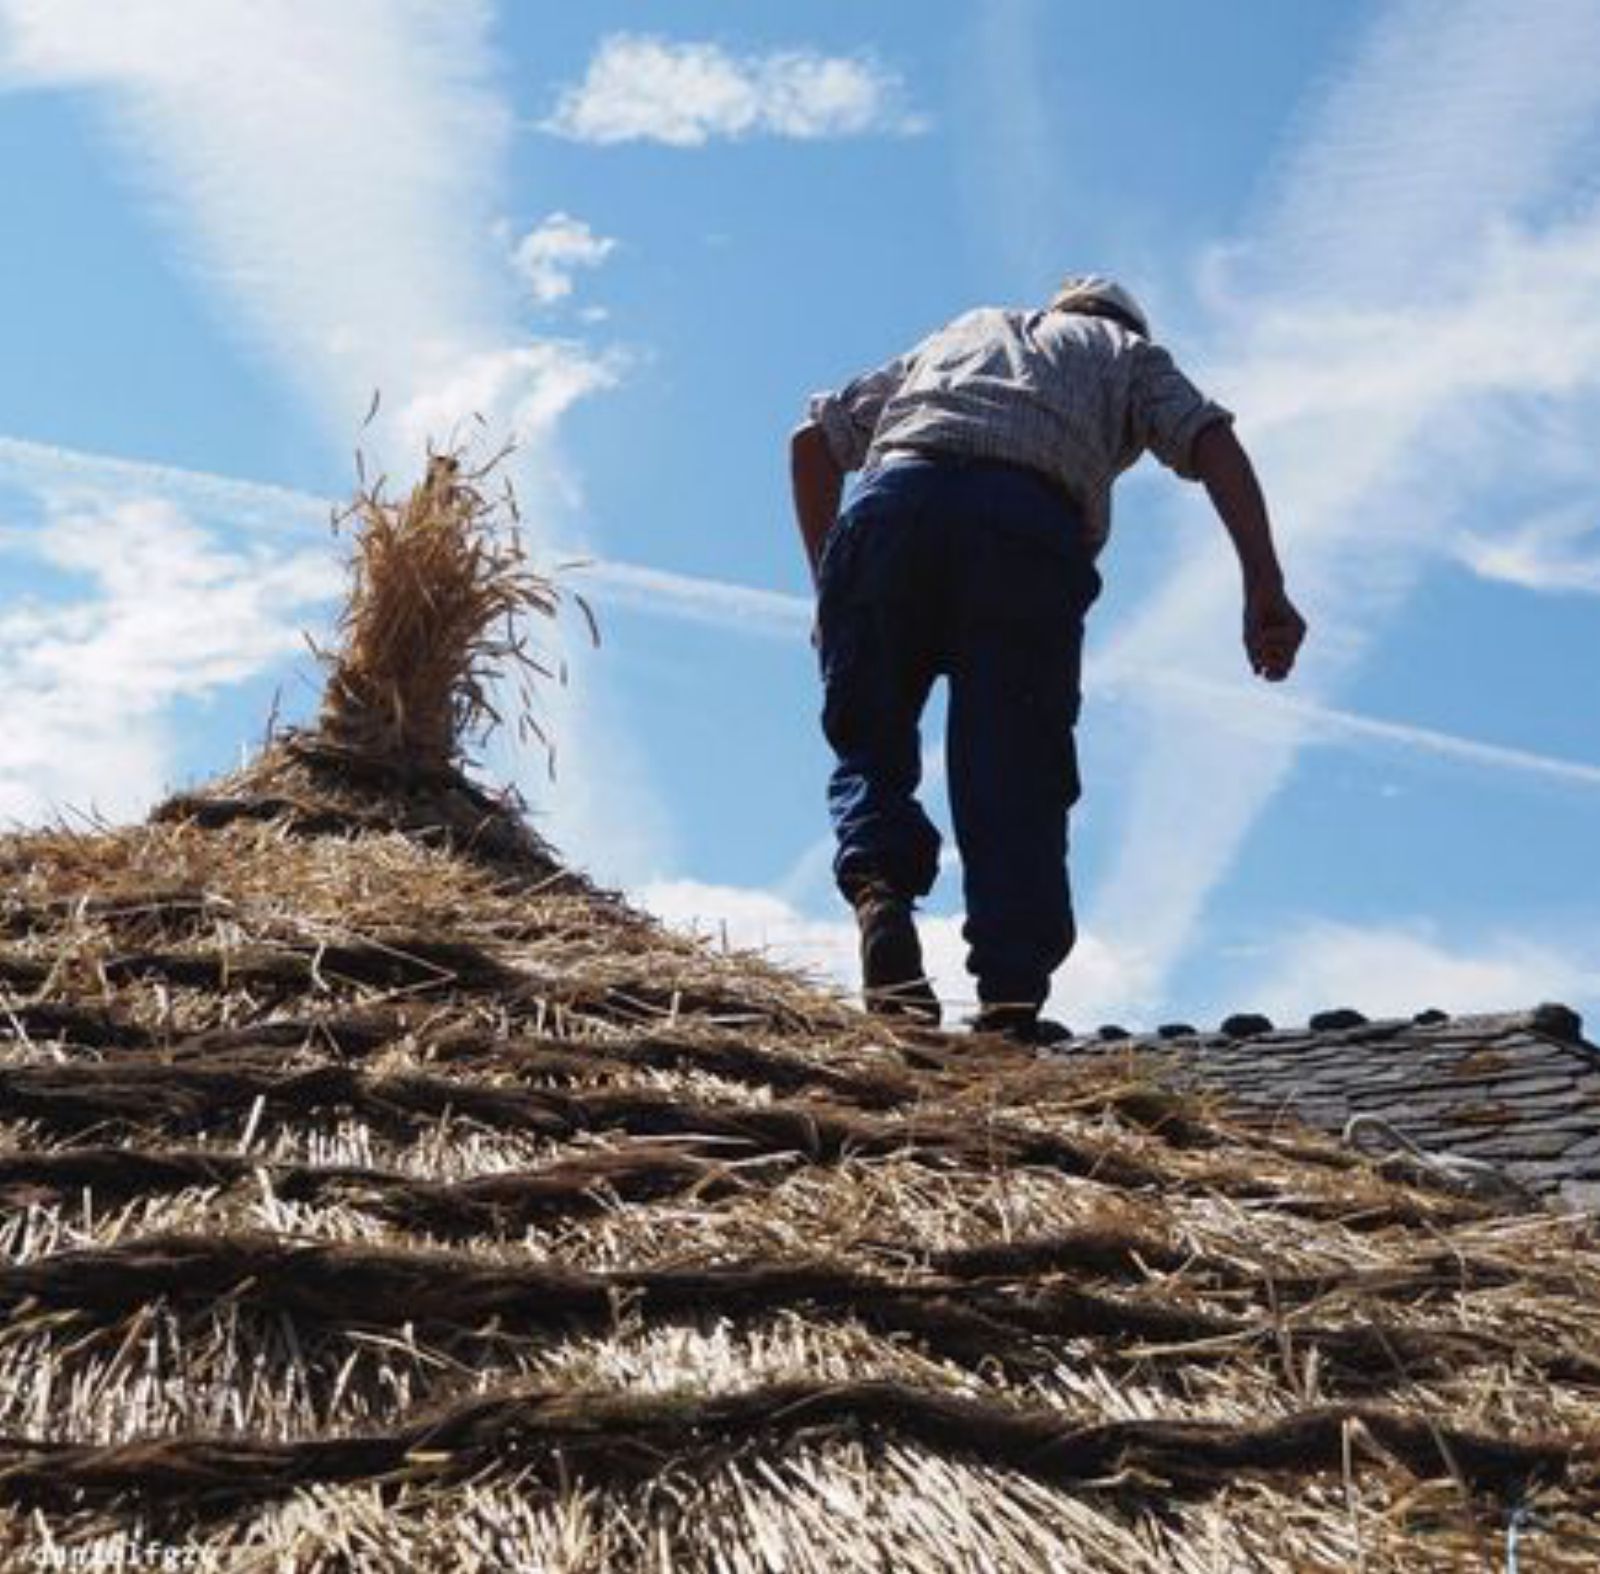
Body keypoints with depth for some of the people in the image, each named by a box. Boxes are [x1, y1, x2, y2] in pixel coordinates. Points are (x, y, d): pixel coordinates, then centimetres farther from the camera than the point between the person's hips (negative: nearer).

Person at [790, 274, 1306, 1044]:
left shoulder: (960, 333, 42)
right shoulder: (1128, 353, 33)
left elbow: (815, 437, 32)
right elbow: (1212, 443, 12)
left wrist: (828, 585, 31)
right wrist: (1265, 588, 1)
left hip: (892, 497, 2)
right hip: (1027, 527, -2)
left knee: (870, 748, 11)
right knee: (1014, 779, 0)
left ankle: (880, 888, -18)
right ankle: (1011, 1004, -11)